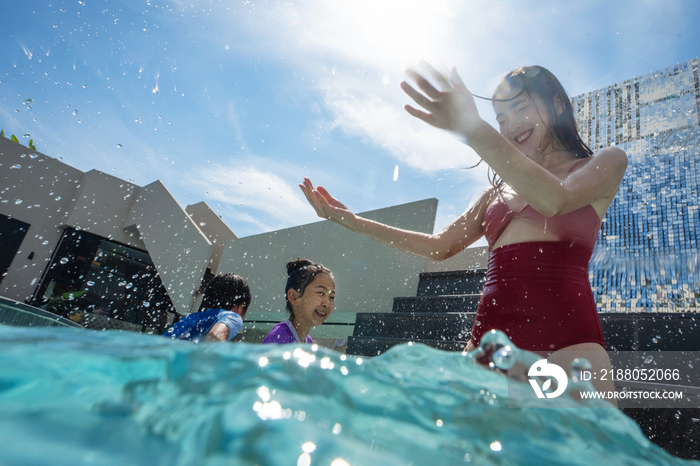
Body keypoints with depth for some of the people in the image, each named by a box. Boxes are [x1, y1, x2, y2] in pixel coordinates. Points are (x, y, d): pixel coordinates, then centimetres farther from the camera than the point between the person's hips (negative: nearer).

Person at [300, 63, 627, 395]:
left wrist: (473, 130, -23)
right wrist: (349, 220, 18)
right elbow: (439, 246, 20)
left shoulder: (606, 163, 11)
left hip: (565, 344, -3)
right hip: (488, 340, 4)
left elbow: (553, 200, -12)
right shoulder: (498, 190, 23)